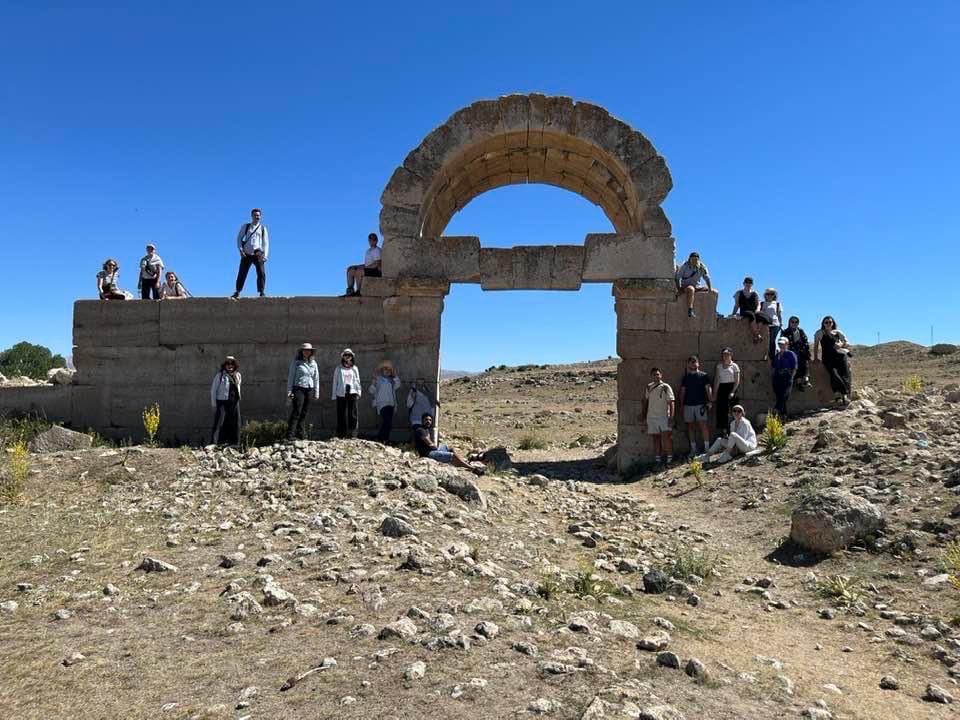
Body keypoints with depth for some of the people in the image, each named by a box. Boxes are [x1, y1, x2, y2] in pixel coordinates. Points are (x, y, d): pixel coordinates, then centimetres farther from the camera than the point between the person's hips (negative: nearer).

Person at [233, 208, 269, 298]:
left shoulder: (263, 228, 10)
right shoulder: (245, 226, 12)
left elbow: (266, 243, 6)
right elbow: (239, 238, 10)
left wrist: (264, 255, -6)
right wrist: (240, 250, -5)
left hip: (258, 254, -1)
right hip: (246, 254, 1)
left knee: (261, 273, -12)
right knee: (242, 273, 1)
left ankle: (262, 292, -4)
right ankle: (237, 292, 8)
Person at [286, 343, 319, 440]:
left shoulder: (313, 363, 12)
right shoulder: (296, 362, 0)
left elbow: (316, 378, 15)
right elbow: (290, 376, 1)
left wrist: (316, 392, 13)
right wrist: (289, 391, -4)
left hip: (309, 390, 4)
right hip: (298, 389, -4)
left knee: (304, 413, 6)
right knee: (296, 412, -11)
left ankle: (300, 432, 16)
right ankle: (290, 434, -11)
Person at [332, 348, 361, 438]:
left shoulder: (354, 368, 14)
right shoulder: (338, 368, 10)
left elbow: (357, 381, 14)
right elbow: (335, 382, 10)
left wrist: (358, 392, 4)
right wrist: (334, 395, 6)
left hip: (352, 393, 1)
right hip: (341, 393, -1)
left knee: (352, 414, -6)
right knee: (341, 414, -1)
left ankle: (353, 434, -5)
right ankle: (341, 434, 4)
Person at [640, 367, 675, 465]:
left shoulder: (666, 387, -4)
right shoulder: (648, 388, 9)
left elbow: (671, 403, -8)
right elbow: (645, 402, 16)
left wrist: (671, 417, -15)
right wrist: (643, 416, 13)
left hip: (664, 417, -4)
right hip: (651, 417, 4)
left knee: (666, 437, -12)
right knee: (655, 438, 7)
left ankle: (669, 457, -5)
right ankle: (658, 459, 12)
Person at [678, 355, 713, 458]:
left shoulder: (703, 375, 4)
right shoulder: (685, 377, 13)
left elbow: (708, 388, -3)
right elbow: (682, 391, 14)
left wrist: (710, 401, -15)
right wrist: (681, 405, 8)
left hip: (700, 404, -3)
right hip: (688, 405, 3)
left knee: (703, 425, -11)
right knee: (691, 426, 5)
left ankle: (707, 448, -7)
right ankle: (693, 449, 11)